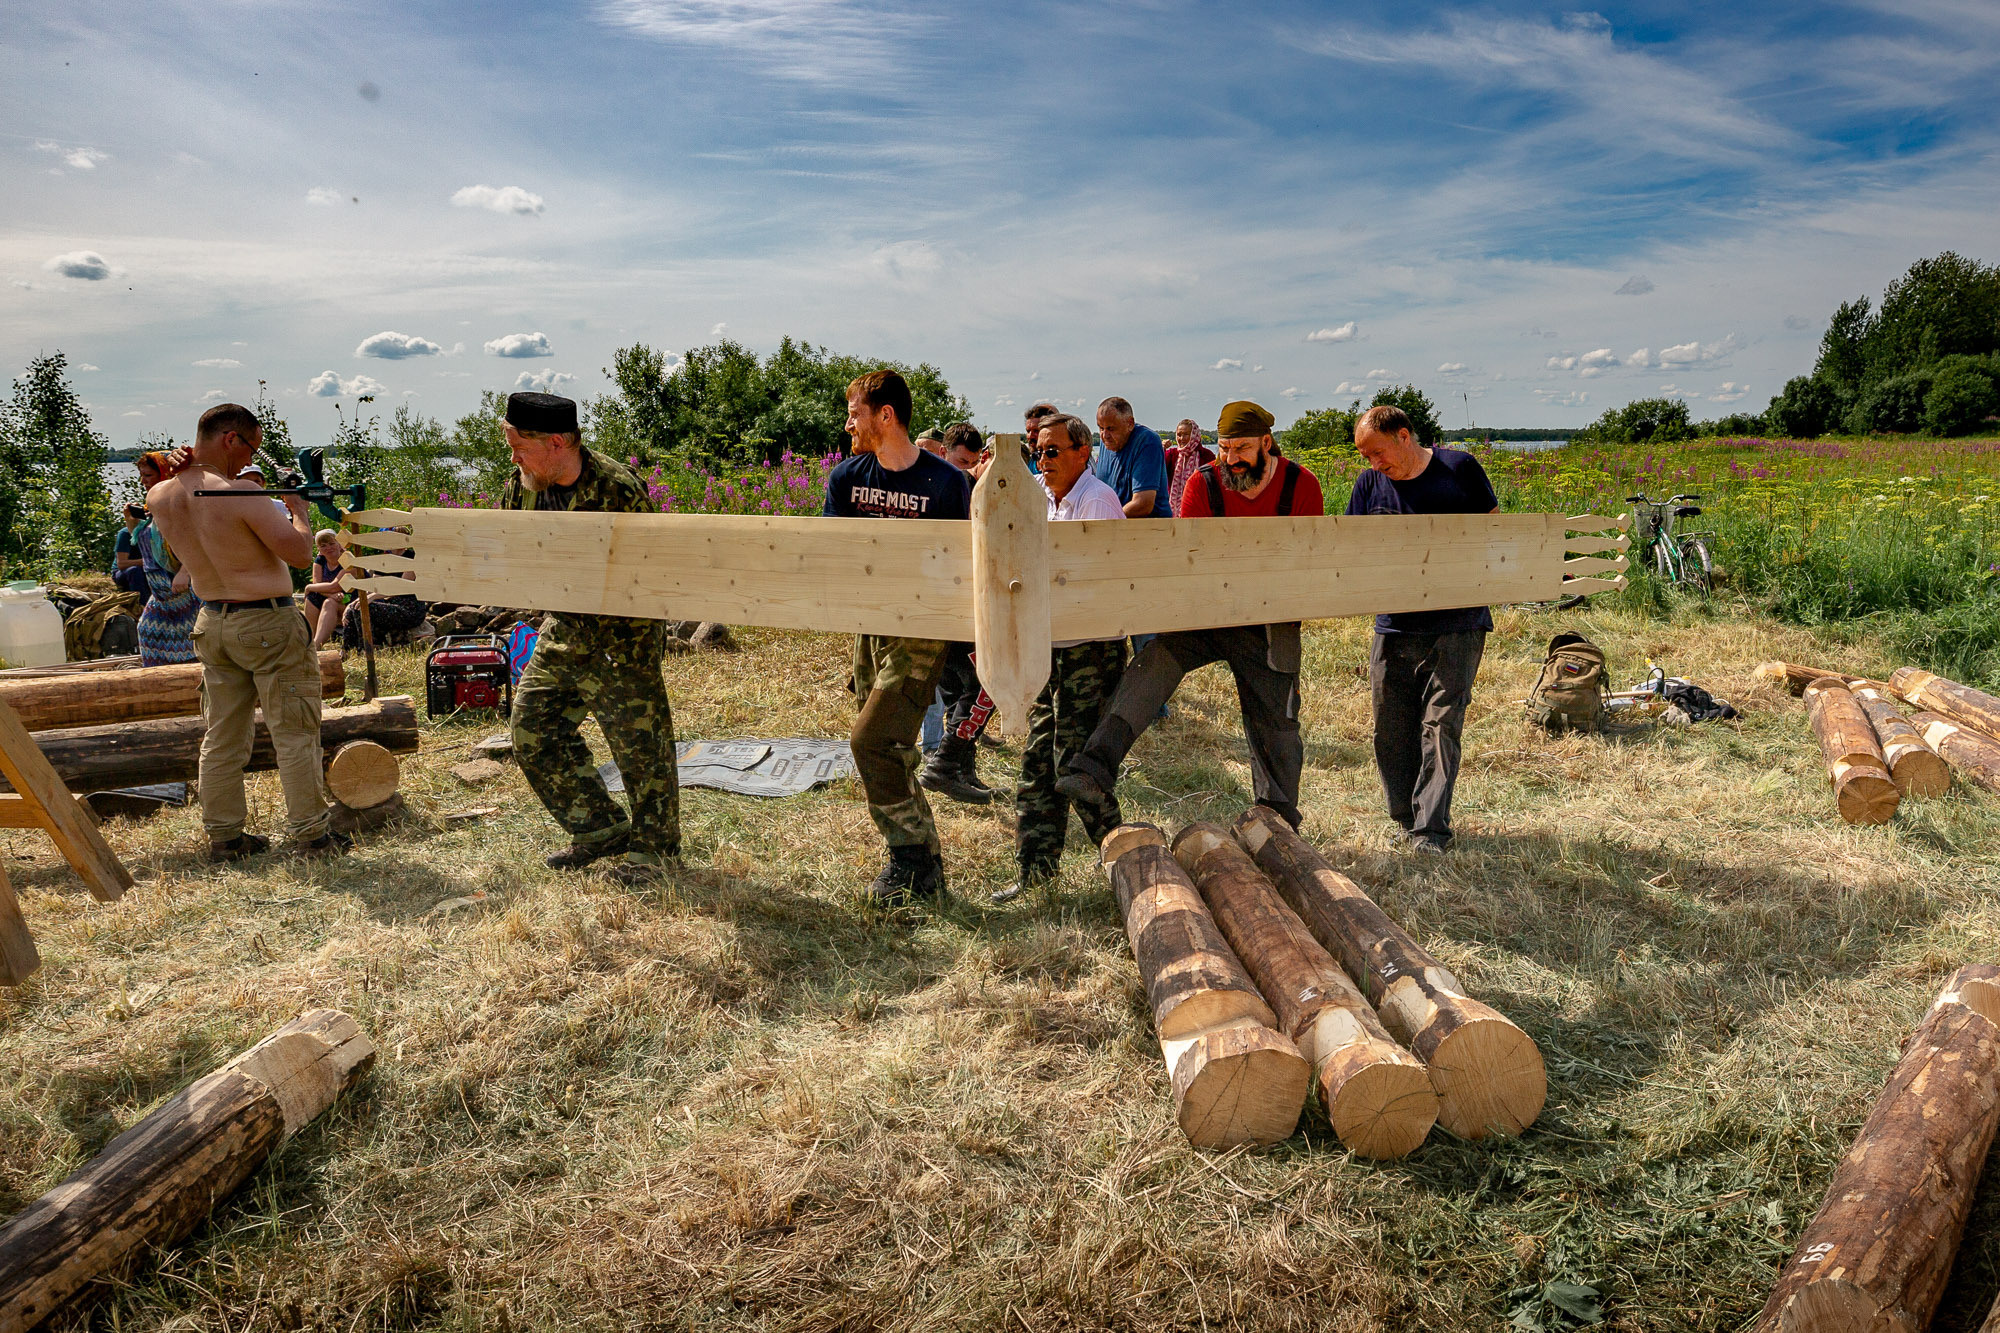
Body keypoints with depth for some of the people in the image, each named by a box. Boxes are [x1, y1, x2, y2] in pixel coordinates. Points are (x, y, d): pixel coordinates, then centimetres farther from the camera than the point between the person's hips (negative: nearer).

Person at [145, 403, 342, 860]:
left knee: (223, 736, 14)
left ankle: (224, 836, 21)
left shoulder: (160, 497, 0)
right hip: (267, 624, -7)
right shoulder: (241, 494, -22)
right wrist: (297, 510, -1)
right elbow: (300, 553, -18)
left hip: (211, 621, 7)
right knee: (294, 734, 2)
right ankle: (310, 835, 7)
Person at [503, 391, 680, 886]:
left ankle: (651, 844, 18)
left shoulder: (618, 490, -21)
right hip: (563, 630, 7)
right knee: (533, 728, 9)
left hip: (623, 635, -7)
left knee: (638, 738, -1)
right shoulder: (521, 487, 0)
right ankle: (600, 829, 22)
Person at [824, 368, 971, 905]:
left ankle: (913, 856, 2)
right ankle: (925, 864, 24)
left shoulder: (945, 482, -10)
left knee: (871, 741, -15)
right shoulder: (847, 477, 5)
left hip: (923, 630, -6)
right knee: (887, 753, 11)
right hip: (870, 625, 6)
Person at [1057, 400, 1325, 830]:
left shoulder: (1302, 485, -5)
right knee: (1152, 664, -25)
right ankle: (1095, 771, -35)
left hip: (1269, 626, 0)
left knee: (1276, 723, 6)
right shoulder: (1203, 484, -4)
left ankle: (1280, 823, 26)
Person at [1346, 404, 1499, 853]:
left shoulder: (1459, 467, -1)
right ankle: (1405, 819, 21)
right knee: (1391, 730, 6)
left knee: (1441, 723, -7)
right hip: (1394, 629, 3)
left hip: (1457, 626, -3)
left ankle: (1429, 828, -2)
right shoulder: (1369, 484, 6)